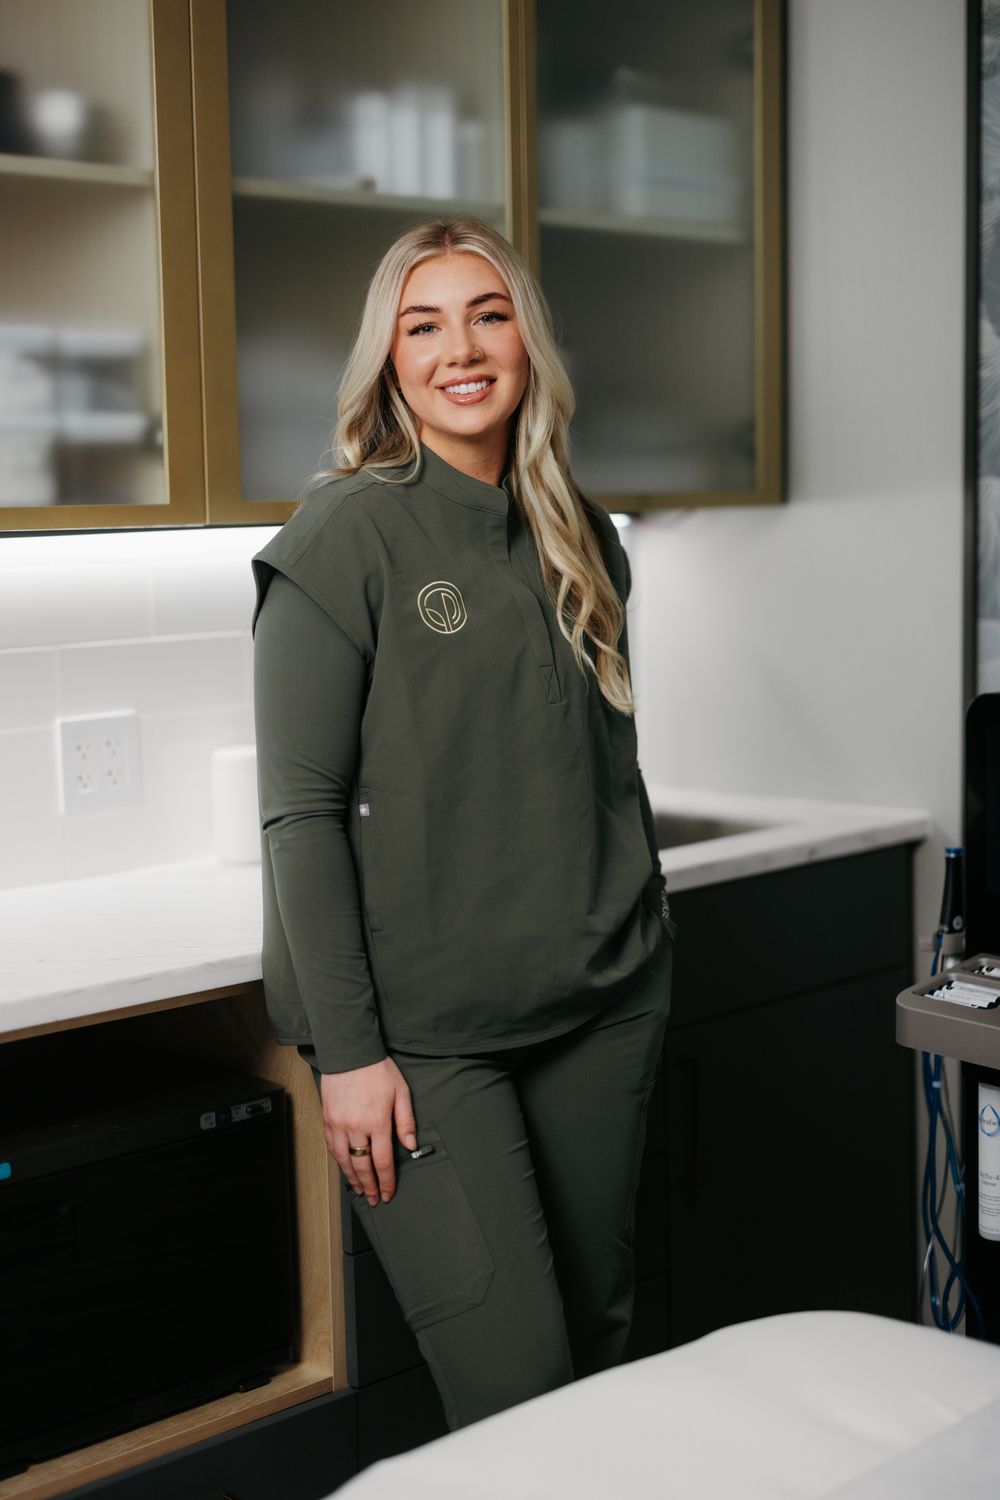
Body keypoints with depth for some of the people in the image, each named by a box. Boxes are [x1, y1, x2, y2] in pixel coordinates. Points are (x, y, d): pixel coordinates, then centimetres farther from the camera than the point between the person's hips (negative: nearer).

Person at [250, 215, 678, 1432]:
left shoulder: (580, 537, 11)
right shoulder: (346, 535, -8)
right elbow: (300, 812, -11)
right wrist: (345, 1050, -14)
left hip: (602, 1008, 6)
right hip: (420, 1027, -6)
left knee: (599, 1342, 14)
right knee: (516, 1389, -7)